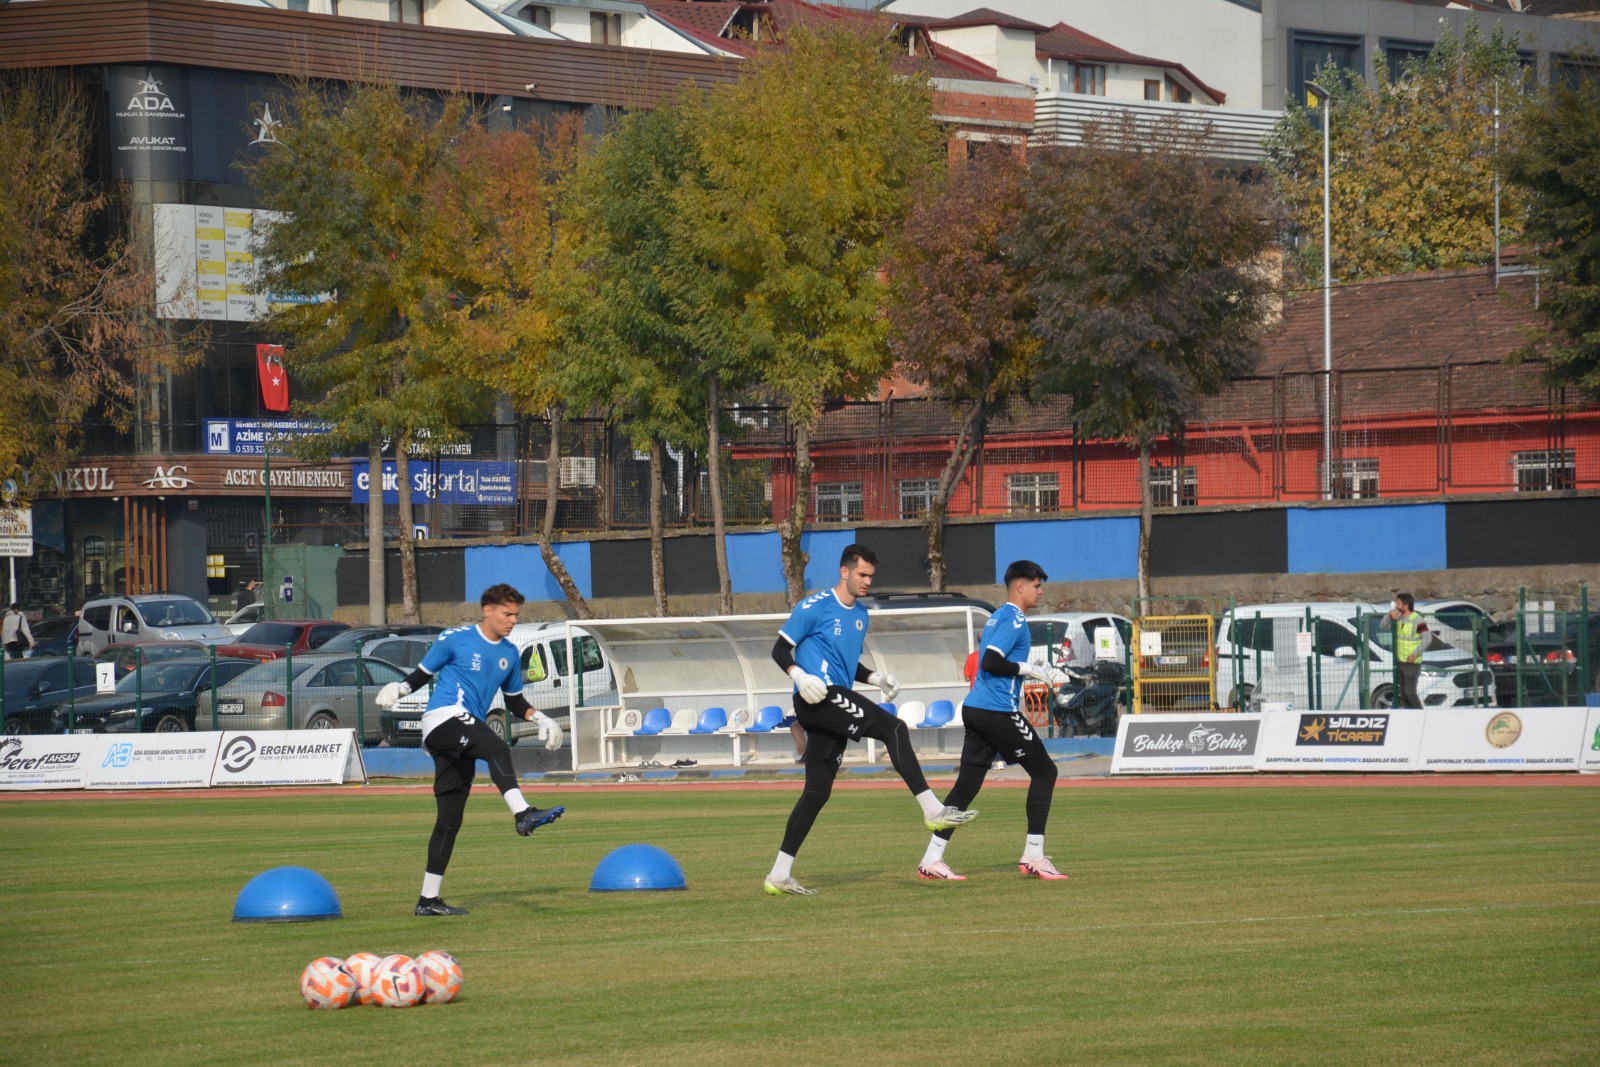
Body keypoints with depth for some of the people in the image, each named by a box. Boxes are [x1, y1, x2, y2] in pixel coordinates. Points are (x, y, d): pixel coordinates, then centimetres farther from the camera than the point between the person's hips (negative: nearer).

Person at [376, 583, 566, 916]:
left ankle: (429, 898, 11)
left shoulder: (510, 654, 17)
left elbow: (514, 700, 26)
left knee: (450, 819, 7)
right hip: (443, 719, -7)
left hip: (460, 744, 7)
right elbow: (423, 673, 4)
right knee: (496, 748, -34)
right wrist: (401, 688, -15)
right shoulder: (455, 640, -1)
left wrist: (538, 717, 10)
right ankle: (522, 813, -54)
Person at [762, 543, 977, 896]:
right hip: (816, 697, -9)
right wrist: (800, 676, -23)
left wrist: (875, 678, 12)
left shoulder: (861, 615, 20)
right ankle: (932, 810, -25)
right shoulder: (815, 607, -5)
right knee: (894, 728, -20)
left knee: (817, 791, 7)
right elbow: (781, 650, -5)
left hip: (835, 701, 9)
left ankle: (779, 875, 9)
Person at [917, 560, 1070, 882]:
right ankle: (1033, 856, -2)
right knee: (1044, 770, 0)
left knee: (967, 784, 7)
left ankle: (932, 859, 3)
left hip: (975, 709, 9)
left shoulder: (996, 618, 20)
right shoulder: (1015, 619, -10)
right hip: (998, 711, -9)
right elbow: (991, 661, -21)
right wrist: (1032, 670, -14)